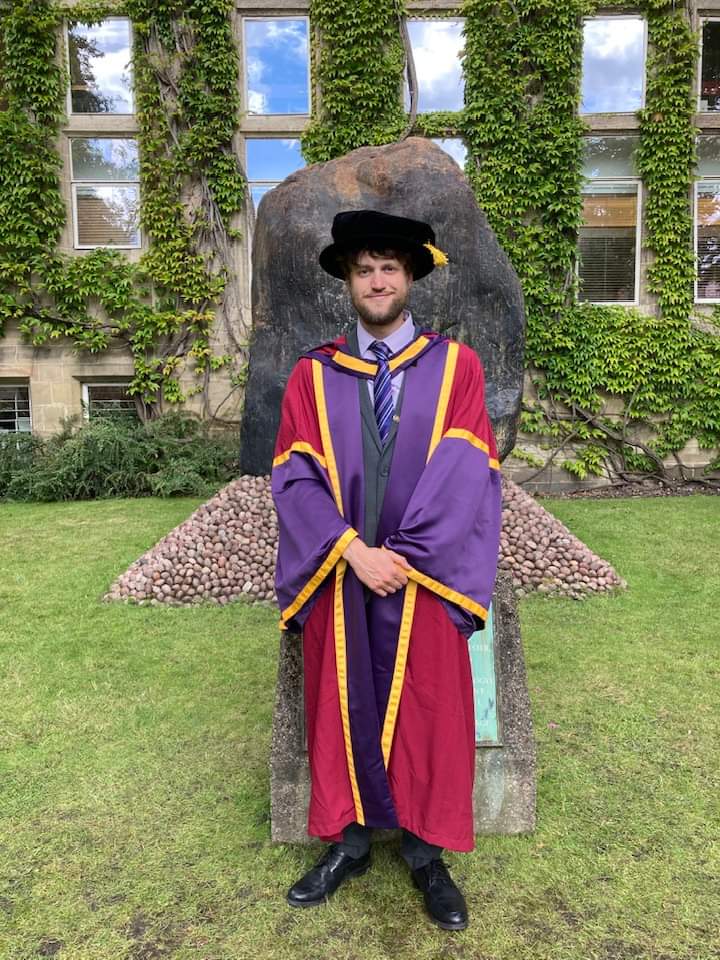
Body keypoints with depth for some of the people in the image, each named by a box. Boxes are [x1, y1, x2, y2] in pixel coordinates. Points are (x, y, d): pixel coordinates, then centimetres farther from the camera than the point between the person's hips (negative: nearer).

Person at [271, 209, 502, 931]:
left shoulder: (456, 365, 2)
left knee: (429, 712, 9)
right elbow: (294, 476, -3)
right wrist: (353, 551, -15)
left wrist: (404, 555, -14)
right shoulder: (313, 374, 6)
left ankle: (424, 852, 28)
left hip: (426, 576, -1)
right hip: (337, 575, 1)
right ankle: (349, 840, 31)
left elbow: (468, 472, -6)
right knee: (341, 707, 11)